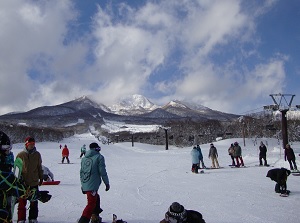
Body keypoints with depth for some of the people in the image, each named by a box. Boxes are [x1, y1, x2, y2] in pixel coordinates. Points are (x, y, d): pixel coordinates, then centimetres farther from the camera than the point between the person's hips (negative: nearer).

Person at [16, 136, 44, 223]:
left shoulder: (37, 154, 4)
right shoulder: (21, 155, -5)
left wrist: (41, 177, 16)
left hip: (34, 182, 2)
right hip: (23, 182, -2)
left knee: (34, 201, 10)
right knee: (22, 201, 4)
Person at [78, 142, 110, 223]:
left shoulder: (84, 158, 14)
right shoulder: (99, 157, -5)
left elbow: (81, 172, 18)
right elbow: (102, 171, -8)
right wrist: (107, 183, 1)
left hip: (85, 185, 8)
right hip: (93, 185, -8)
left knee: (96, 199, 26)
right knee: (91, 203, -4)